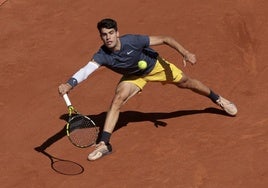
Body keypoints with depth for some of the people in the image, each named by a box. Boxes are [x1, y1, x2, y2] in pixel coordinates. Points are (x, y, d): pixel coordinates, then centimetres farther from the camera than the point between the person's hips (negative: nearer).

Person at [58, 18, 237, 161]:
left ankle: (217, 99, 42)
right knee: (118, 99, -21)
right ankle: (104, 143, -16)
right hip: (133, 76, 1)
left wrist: (185, 53, -40)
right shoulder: (102, 55, -34)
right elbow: (86, 70, -52)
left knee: (185, 82, 13)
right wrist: (69, 84, -71)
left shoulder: (133, 41, -38)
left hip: (155, 66, -1)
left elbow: (165, 39, -30)